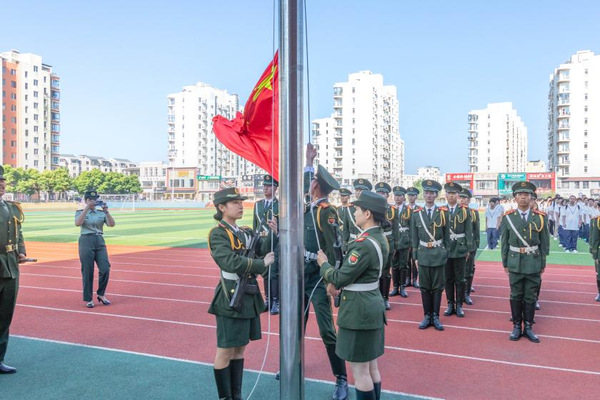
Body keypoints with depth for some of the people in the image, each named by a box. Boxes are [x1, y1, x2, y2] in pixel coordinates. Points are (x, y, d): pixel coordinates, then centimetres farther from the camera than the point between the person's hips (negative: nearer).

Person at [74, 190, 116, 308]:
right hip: (86, 242, -2)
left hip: (100, 242, 3)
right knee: (87, 272, 0)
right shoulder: (80, 212, 6)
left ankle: (101, 294, 14)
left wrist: (106, 211, -17)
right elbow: (78, 223, -16)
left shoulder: (101, 213, 11)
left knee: (105, 270, -7)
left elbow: (112, 224, -5)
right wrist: (87, 208, -19)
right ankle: (88, 299, 12)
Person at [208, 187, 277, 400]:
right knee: (225, 351, 4)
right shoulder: (218, 233, -11)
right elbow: (230, 262, -25)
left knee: (240, 348, 18)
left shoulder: (246, 232, 12)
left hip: (250, 297, 8)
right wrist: (262, 264, -18)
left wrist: (273, 233, -20)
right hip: (231, 298, -8)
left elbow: (263, 248, -2)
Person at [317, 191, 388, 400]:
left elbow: (340, 279, -19)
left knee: (359, 370, 4)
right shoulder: (380, 238, 6)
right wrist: (336, 284, 9)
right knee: (371, 366, 20)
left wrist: (323, 264, -2)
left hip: (358, 308, -10)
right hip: (373, 304, 10)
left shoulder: (364, 244, -24)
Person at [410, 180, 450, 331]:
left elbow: (447, 236, 4)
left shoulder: (443, 212, -2)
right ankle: (427, 316, 17)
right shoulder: (416, 213, 1)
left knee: (437, 287, 6)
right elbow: (414, 237, 5)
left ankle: (436, 317, 16)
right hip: (423, 254, 1)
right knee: (424, 287, 7)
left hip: (438, 254, -1)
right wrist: (415, 257, 4)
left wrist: (446, 254, 2)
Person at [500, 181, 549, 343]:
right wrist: (505, 263, 3)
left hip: (533, 264, 0)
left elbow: (544, 243, 4)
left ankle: (528, 327, 19)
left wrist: (543, 263, 3)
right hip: (515, 263, 0)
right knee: (516, 296, 8)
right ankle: (517, 327, 19)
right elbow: (504, 242, 3)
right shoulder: (508, 217, -1)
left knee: (531, 297, 8)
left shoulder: (540, 217, 0)